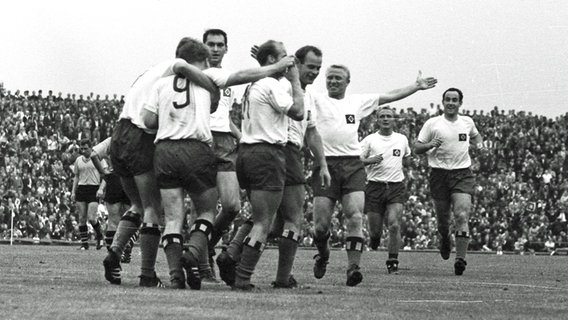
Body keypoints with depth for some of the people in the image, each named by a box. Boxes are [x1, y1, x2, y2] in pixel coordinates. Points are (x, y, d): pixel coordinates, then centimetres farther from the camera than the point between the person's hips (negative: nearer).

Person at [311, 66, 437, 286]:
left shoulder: (358, 102, 16)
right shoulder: (317, 101, 8)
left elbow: (390, 96, 22)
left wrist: (416, 86, 22)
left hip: (352, 166, 2)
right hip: (325, 164, -2)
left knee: (355, 218, -14)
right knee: (321, 224, -2)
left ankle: (353, 267, -16)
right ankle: (322, 255, 28)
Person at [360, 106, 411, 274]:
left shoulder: (402, 139, 10)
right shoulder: (369, 140, 1)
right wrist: (370, 160, -18)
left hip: (396, 186, 1)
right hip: (375, 186, -1)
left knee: (394, 225, -17)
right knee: (375, 230, -1)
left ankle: (393, 261, -8)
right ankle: (375, 239, 36)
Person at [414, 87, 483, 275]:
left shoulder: (467, 122, 10)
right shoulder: (432, 124, 1)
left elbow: (475, 135, 32)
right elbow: (417, 148, 2)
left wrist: (479, 143, 9)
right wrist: (430, 145, -18)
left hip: (462, 173, 0)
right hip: (439, 174, 0)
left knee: (462, 215, -16)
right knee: (443, 217, 6)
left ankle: (460, 258, -19)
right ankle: (445, 239, 41)